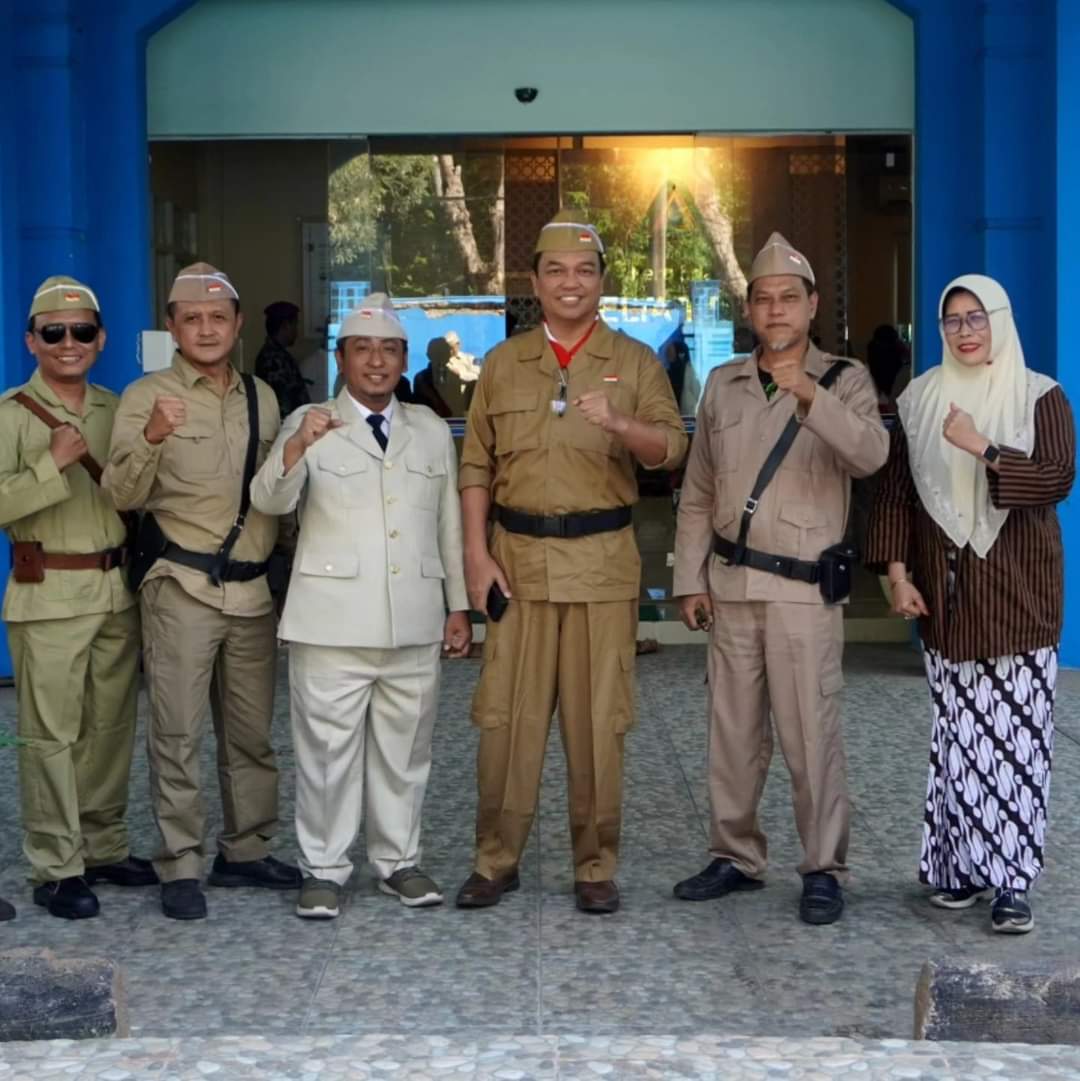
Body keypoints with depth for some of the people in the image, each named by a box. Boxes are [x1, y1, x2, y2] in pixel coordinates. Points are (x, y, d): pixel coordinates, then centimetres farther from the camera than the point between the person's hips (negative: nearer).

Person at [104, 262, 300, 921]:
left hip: (253, 588, 5)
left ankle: (246, 851, 23)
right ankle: (181, 867, 3)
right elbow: (124, 495, -12)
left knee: (252, 732, 11)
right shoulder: (147, 397, -3)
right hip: (182, 588, -5)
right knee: (178, 733, -4)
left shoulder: (261, 398, 12)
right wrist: (152, 438, -29)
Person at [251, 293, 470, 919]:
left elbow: (450, 522, 17)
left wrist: (459, 607, 12)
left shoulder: (431, 430, 15)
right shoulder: (310, 425, 3)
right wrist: (297, 447, -30)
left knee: (405, 748, 10)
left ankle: (400, 861, 22)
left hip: (415, 623, 3)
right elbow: (269, 502, -11)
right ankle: (324, 869, 10)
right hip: (334, 621, -3)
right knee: (328, 748, -1)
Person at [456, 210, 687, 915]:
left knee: (598, 720, 2)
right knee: (508, 716, 1)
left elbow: (673, 449, -5)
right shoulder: (503, 363, 10)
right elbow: (478, 465, 8)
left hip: (602, 561, -1)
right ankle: (496, 861, 12)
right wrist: (477, 553, -1)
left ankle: (597, 867, 11)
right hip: (518, 557, 1)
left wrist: (618, 424, -24)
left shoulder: (635, 362, 5)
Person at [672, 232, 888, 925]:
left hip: (805, 589, -4)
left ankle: (824, 870, 6)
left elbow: (870, 455, -21)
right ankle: (736, 857, 22)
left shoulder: (844, 381, 0)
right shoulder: (723, 385, 11)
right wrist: (691, 579, 8)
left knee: (811, 734, -4)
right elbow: (698, 493, 14)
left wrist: (810, 396, -34)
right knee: (734, 732, 11)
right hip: (731, 586, 4)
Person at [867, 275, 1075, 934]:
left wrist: (984, 449, -22)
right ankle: (961, 864, 12)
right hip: (947, 592, 2)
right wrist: (898, 572, 1)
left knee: (1016, 736, -5)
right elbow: (898, 490, 9)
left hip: (1018, 591, -2)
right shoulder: (923, 399, 8)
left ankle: (1012, 878, -2)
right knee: (956, 734, 3)